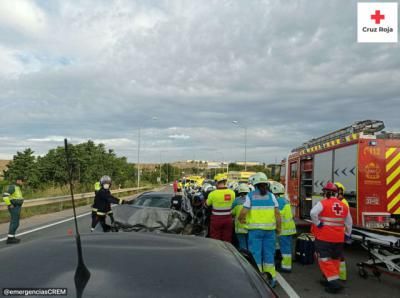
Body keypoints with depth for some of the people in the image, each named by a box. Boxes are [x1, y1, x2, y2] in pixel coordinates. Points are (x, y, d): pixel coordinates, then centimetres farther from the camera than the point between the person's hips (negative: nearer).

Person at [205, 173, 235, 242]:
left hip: (216, 219, -3)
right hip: (228, 219, 3)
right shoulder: (232, 193, -5)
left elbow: (207, 204, 3)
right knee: (227, 241, 13)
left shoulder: (213, 193, -15)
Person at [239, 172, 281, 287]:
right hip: (270, 229, 2)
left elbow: (243, 212, -8)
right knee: (269, 253, 13)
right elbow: (277, 213, 0)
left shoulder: (250, 195, -2)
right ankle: (271, 278, 20)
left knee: (255, 253, 6)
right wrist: (278, 227, 10)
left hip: (255, 228, -2)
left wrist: (241, 219, 12)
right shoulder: (271, 195, 3)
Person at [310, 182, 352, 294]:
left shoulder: (323, 203, -12)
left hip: (324, 237, -6)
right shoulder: (343, 206, 7)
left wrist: (317, 223, -15)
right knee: (335, 259, 18)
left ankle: (334, 282, -8)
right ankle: (331, 279, 29)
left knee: (325, 259, -1)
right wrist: (347, 234, 26)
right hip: (338, 238, 6)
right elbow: (349, 222, 16)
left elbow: (313, 213, -29)